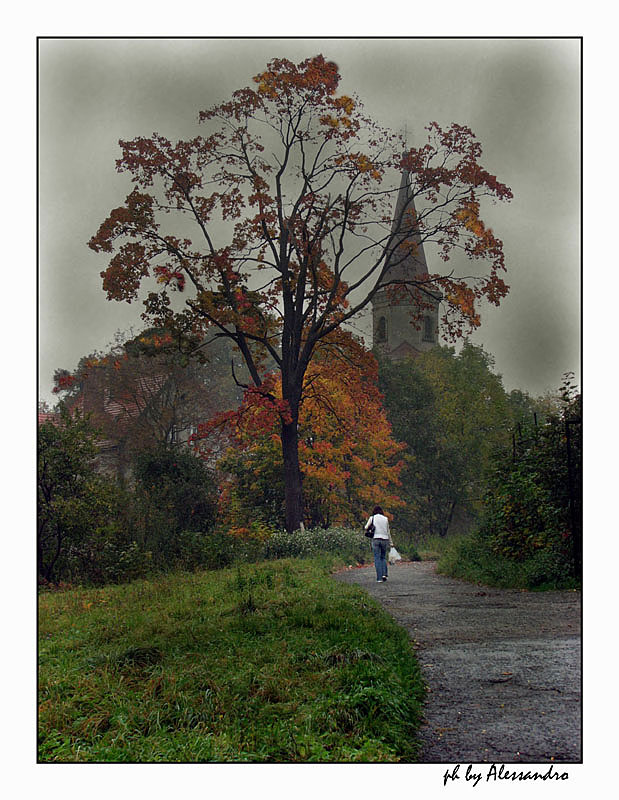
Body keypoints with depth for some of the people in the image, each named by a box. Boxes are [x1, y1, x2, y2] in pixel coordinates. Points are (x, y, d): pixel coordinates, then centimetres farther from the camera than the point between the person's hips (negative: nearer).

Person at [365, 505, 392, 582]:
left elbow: (366, 527, 2)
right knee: (383, 557, 17)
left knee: (377, 558, 0)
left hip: (376, 539, -2)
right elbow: (388, 532, 12)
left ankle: (379, 578, -5)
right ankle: (384, 574, 0)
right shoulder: (385, 519, 8)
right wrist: (390, 543, 18)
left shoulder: (372, 518, 1)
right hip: (384, 539, 2)